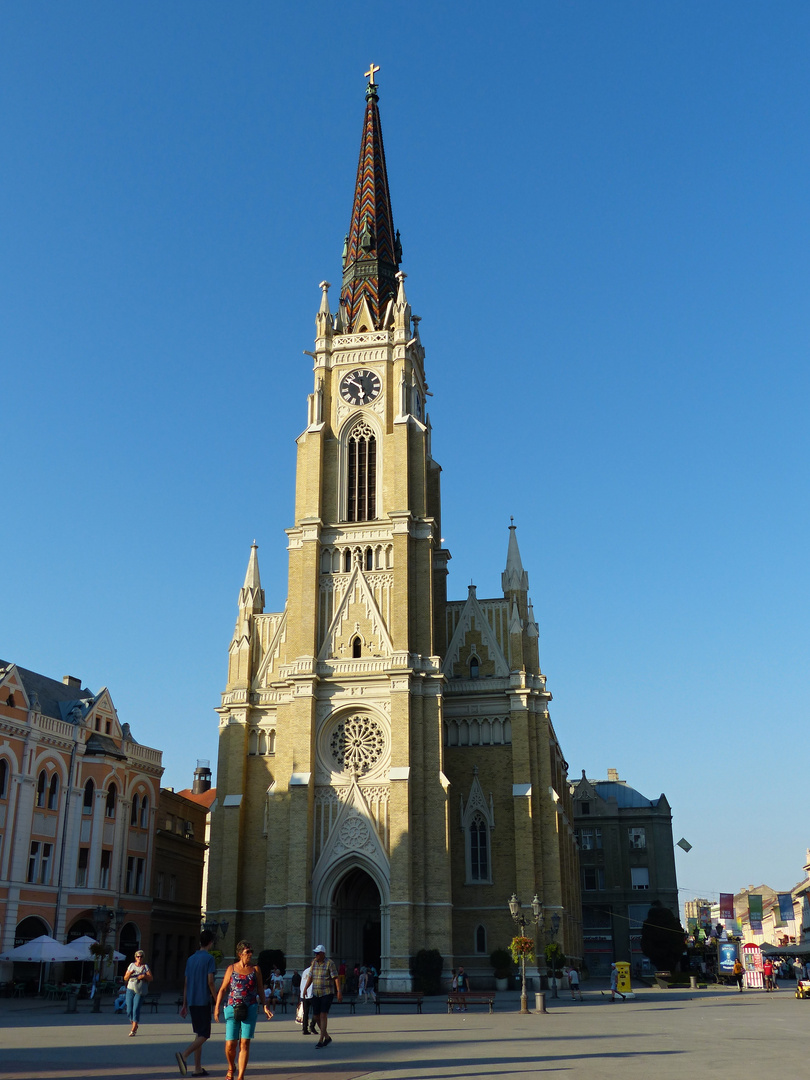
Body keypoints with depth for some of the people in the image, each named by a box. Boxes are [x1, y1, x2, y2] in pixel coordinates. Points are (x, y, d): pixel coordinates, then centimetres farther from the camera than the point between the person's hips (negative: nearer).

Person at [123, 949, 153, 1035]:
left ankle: (133, 1029, -9)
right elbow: (125, 978, 10)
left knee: (136, 1009, -12)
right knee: (129, 1010, 0)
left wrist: (144, 976, -18)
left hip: (140, 991, -3)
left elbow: (151, 978, -1)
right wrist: (129, 973, -10)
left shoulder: (145, 966, 5)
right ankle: (134, 1024, 23)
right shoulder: (131, 965, 11)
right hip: (130, 989, 3)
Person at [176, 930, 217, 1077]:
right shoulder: (209, 958, -8)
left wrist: (185, 1004, 19)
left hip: (192, 1002, 7)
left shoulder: (190, 959, 13)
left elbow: (186, 983, 15)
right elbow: (210, 982, -13)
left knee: (199, 1034, 13)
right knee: (204, 1035, -3)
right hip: (203, 1002, -7)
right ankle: (184, 1054, -24)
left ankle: (198, 1069, 12)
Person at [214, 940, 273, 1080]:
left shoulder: (255, 969, 7)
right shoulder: (232, 969, 4)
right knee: (230, 1044, -1)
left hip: (250, 1009, 1)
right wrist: (217, 1007, -3)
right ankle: (231, 1068, 28)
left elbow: (260, 990, 13)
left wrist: (265, 1006, 5)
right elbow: (223, 989, 5)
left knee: (245, 1043, -4)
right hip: (232, 1008, -1)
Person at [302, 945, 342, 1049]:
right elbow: (310, 977, 10)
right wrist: (305, 989, -3)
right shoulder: (314, 963, 8)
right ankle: (327, 1037, 23)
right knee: (317, 1016, 7)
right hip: (316, 994, 6)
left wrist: (339, 992, -18)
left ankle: (321, 1040, -11)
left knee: (323, 1015, -13)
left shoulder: (329, 963, -9)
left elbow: (336, 978, -11)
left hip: (327, 993, -6)